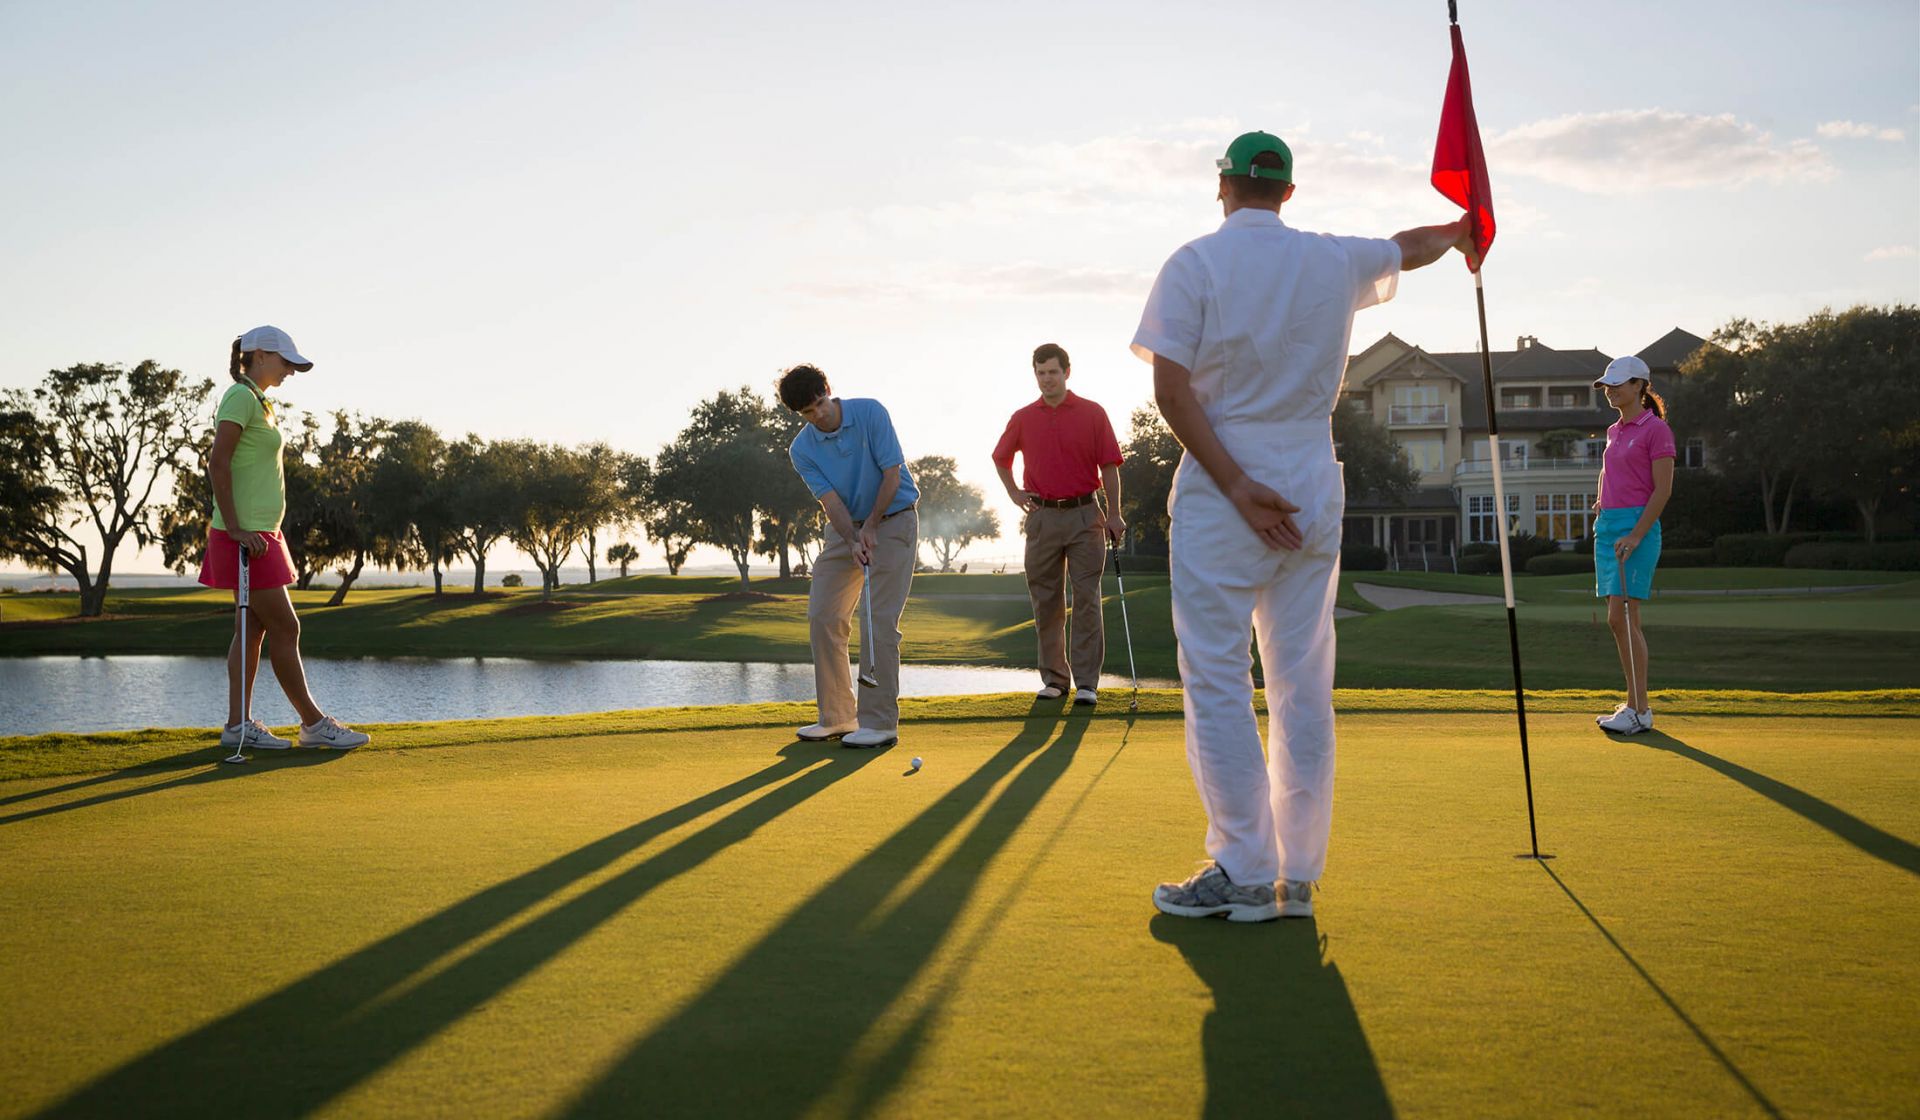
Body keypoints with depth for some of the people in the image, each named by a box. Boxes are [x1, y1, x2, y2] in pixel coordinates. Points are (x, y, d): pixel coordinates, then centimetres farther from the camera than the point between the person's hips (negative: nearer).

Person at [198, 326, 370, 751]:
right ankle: (314, 724, 0)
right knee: (284, 626, -5)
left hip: (261, 534, 10)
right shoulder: (241, 396, -11)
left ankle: (237, 725, 11)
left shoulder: (259, 401, 18)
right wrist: (235, 528, -22)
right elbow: (218, 463, -19)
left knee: (254, 628, 9)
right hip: (247, 535, -10)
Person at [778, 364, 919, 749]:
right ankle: (837, 716, 9)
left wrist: (871, 526, -13)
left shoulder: (870, 413, -15)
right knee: (822, 617, 0)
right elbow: (831, 501, -13)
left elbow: (892, 474, -13)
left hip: (892, 520, -5)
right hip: (846, 527, 5)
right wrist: (853, 542, -28)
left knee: (880, 622, -11)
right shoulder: (802, 450, -6)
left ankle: (880, 722, -9)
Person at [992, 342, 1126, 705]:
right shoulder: (1023, 418, 8)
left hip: (1084, 515, -3)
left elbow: (1109, 466, 0)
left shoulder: (1092, 414, 1)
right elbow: (1000, 457, 24)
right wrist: (1014, 493, 12)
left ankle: (1087, 682, -3)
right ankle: (1054, 678, 14)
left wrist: (1114, 514, -5)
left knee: (1087, 599, -5)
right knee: (1045, 600, 5)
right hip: (1042, 516, 3)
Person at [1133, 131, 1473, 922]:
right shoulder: (1334, 261, 8)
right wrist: (1460, 231, 51)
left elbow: (1171, 388, -14)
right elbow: (1412, 248, 29)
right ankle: (1298, 877, 11)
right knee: (1303, 685, 7)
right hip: (1314, 488, 5)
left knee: (1217, 681, -2)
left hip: (1221, 489, -4)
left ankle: (1243, 873, -3)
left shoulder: (1195, 264, -4)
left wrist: (1237, 487, -16)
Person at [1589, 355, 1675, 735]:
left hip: (1636, 527, -8)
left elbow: (1663, 490, -11)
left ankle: (1640, 710, -8)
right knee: (1618, 621, 6)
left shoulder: (1656, 429, -6)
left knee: (1623, 618, -13)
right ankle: (1634, 702, 12)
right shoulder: (1614, 432, 18)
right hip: (1607, 526, 8)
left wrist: (1635, 535, -18)